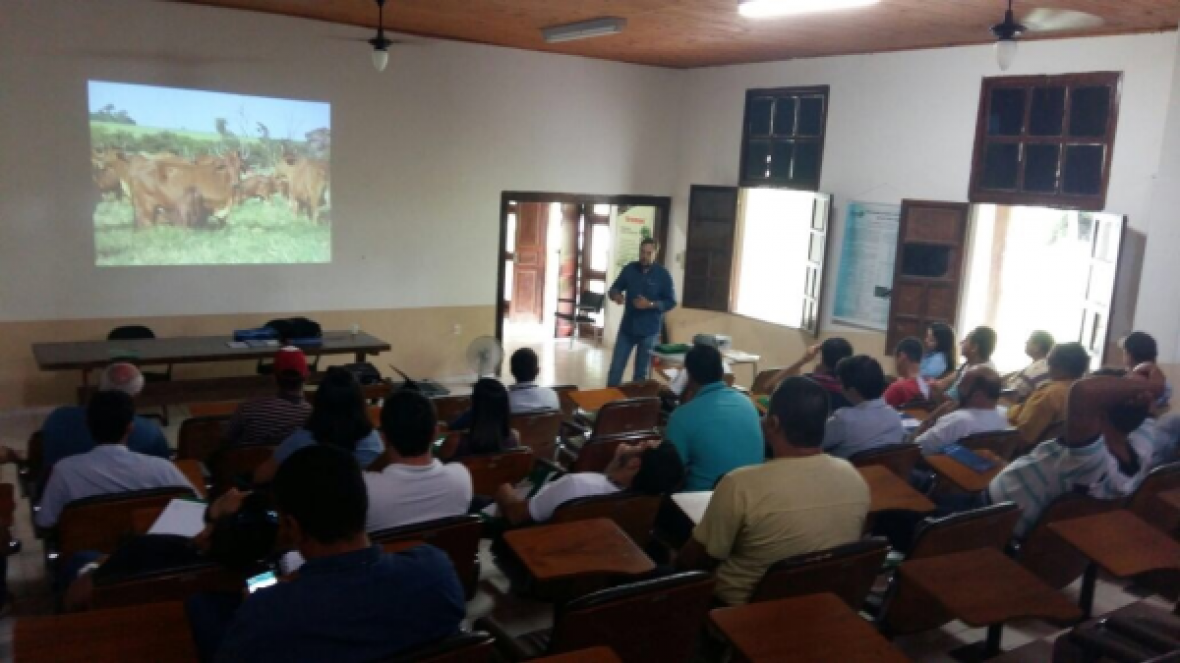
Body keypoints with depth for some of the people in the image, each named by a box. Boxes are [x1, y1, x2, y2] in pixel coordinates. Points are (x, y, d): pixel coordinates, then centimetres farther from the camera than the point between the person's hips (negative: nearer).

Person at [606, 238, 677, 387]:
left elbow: (671, 302, -4)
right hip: (627, 327, 2)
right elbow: (613, 289, 6)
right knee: (615, 369, 2)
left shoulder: (663, 274, -6)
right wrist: (616, 295, -18)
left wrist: (650, 304, -20)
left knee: (641, 373, 8)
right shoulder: (629, 269, 1)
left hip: (649, 331, -2)